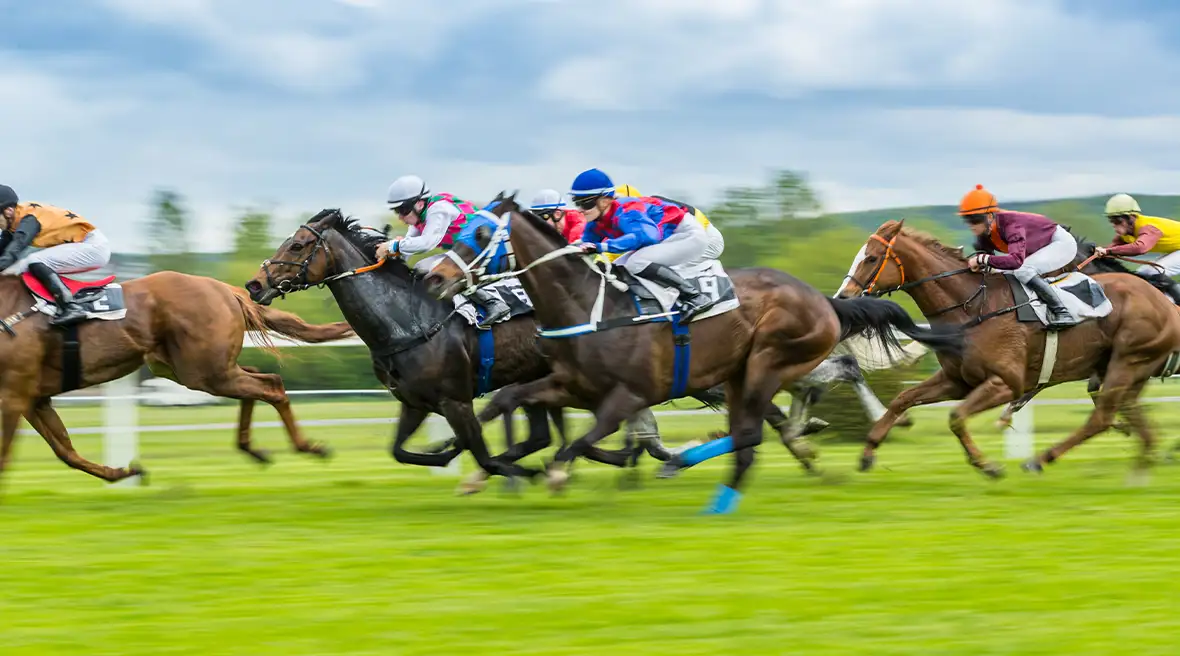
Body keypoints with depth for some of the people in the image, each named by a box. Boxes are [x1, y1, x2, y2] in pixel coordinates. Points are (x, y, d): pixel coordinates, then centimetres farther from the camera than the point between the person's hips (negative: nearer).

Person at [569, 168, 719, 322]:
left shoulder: (624, 213, -30)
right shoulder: (594, 224, -3)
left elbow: (647, 235, -47)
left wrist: (602, 247, -52)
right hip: (667, 241, 10)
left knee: (636, 263, -29)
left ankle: (694, 297, -25)